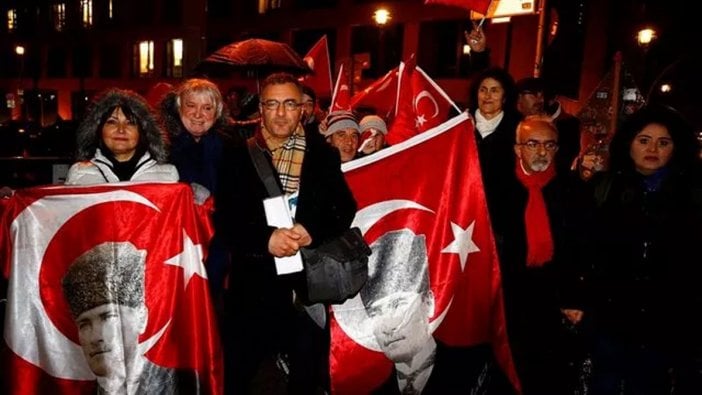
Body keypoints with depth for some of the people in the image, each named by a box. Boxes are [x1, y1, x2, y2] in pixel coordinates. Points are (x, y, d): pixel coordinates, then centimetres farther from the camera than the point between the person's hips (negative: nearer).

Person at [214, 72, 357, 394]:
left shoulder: (324, 154, 3)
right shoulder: (238, 156, 2)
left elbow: (346, 213, 0)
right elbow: (224, 221, -3)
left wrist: (312, 233, -18)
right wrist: (266, 239, -20)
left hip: (309, 284, 0)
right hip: (252, 285, 0)